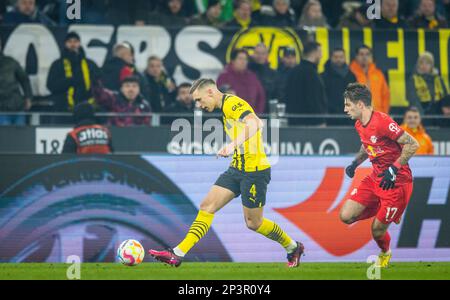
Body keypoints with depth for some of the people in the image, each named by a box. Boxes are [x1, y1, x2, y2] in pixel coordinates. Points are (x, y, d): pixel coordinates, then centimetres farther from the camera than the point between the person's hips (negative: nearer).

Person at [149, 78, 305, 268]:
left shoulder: (233, 103, -16)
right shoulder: (225, 108, 14)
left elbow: (254, 124, -35)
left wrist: (233, 145, -47)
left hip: (254, 170, -9)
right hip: (237, 168, 9)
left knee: (253, 223, 2)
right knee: (207, 206, -2)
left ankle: (293, 248, 25)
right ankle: (178, 254, -6)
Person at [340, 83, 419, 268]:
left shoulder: (382, 122, -23)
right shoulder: (359, 125, 4)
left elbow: (413, 145, -22)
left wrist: (393, 169, -25)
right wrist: (355, 163, 8)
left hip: (396, 182, -8)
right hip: (375, 178, 8)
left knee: (378, 231, -2)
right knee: (346, 216, -5)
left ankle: (385, 253, 32)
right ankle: (381, 210, 19)